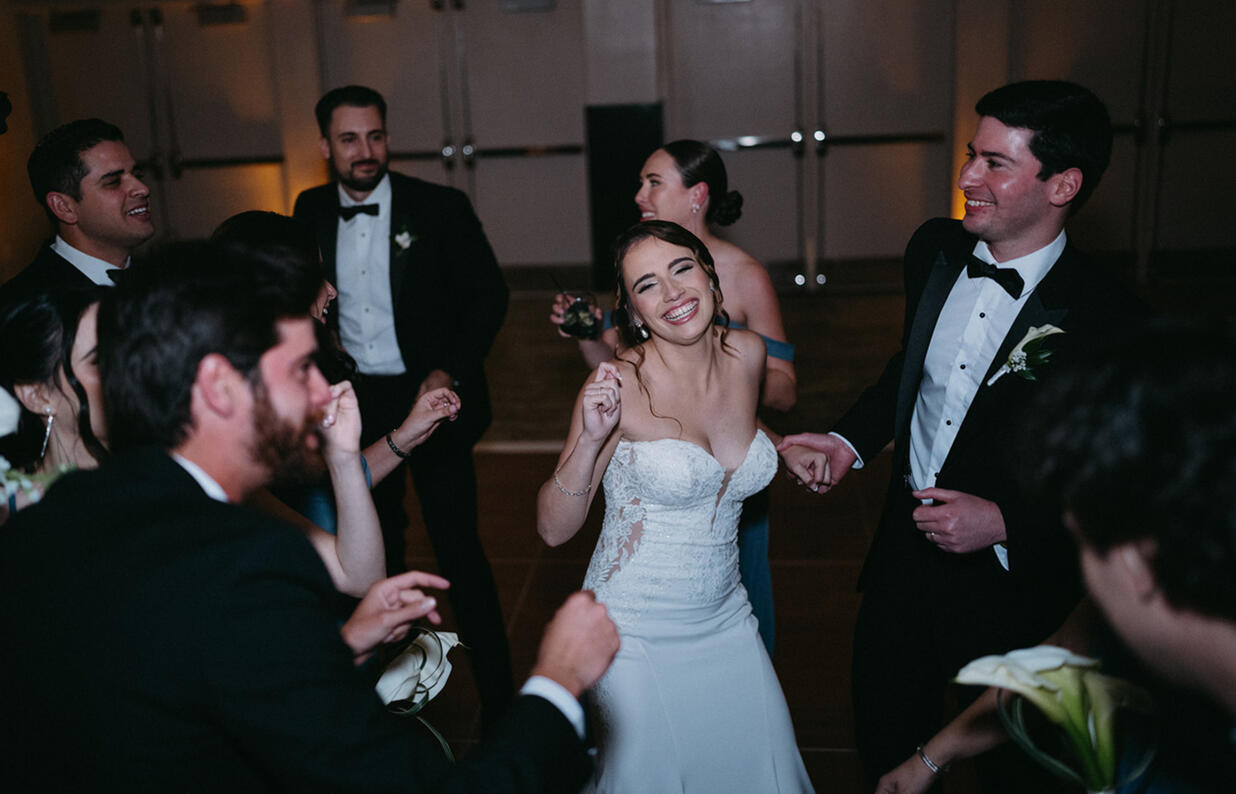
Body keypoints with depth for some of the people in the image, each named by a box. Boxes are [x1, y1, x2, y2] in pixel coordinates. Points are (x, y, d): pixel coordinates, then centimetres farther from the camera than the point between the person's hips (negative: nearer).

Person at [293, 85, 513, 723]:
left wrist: (450, 372, -16)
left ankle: (497, 692, 13)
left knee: (457, 545, -2)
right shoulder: (312, 212, 3)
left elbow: (489, 294, -6)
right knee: (376, 547, 17)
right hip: (357, 404, 4)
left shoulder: (440, 208, -9)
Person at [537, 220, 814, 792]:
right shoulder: (619, 384, -18)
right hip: (636, 631, -5)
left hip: (725, 617, 5)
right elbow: (554, 529, -16)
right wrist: (591, 439, -29)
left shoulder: (747, 354, -3)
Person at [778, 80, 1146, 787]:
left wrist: (1006, 524, -26)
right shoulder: (935, 249, -5)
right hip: (905, 550, 5)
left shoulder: (1110, 323, -23)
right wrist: (850, 440, 1)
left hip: (1015, 582, -5)